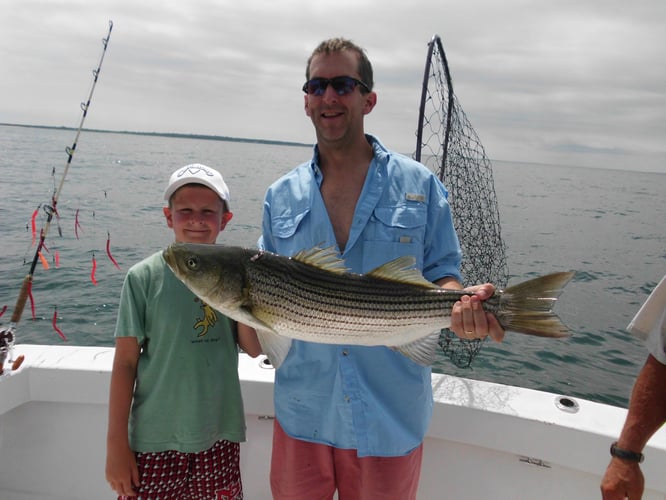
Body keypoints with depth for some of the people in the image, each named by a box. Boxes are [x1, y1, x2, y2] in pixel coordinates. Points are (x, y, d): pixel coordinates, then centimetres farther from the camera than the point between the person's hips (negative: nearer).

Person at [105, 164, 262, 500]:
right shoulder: (144, 277, -10)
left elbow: (254, 349, -5)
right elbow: (125, 362, -6)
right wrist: (116, 445, -4)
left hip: (220, 435, 3)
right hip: (156, 440, -2)